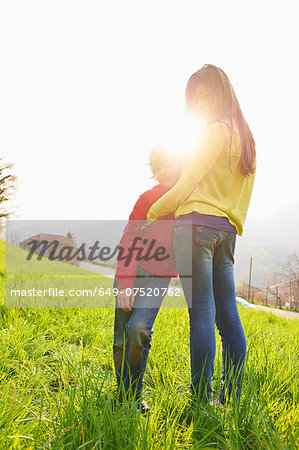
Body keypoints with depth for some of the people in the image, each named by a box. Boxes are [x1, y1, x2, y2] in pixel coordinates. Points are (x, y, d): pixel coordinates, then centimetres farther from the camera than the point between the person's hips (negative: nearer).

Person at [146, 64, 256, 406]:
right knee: (228, 316, 7)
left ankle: (201, 399, -5)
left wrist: (152, 212, 7)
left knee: (202, 313, -9)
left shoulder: (215, 130, -4)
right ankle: (232, 397, 12)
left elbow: (186, 185, -6)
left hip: (197, 224, -8)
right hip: (227, 230, 8)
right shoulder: (245, 136, 21)